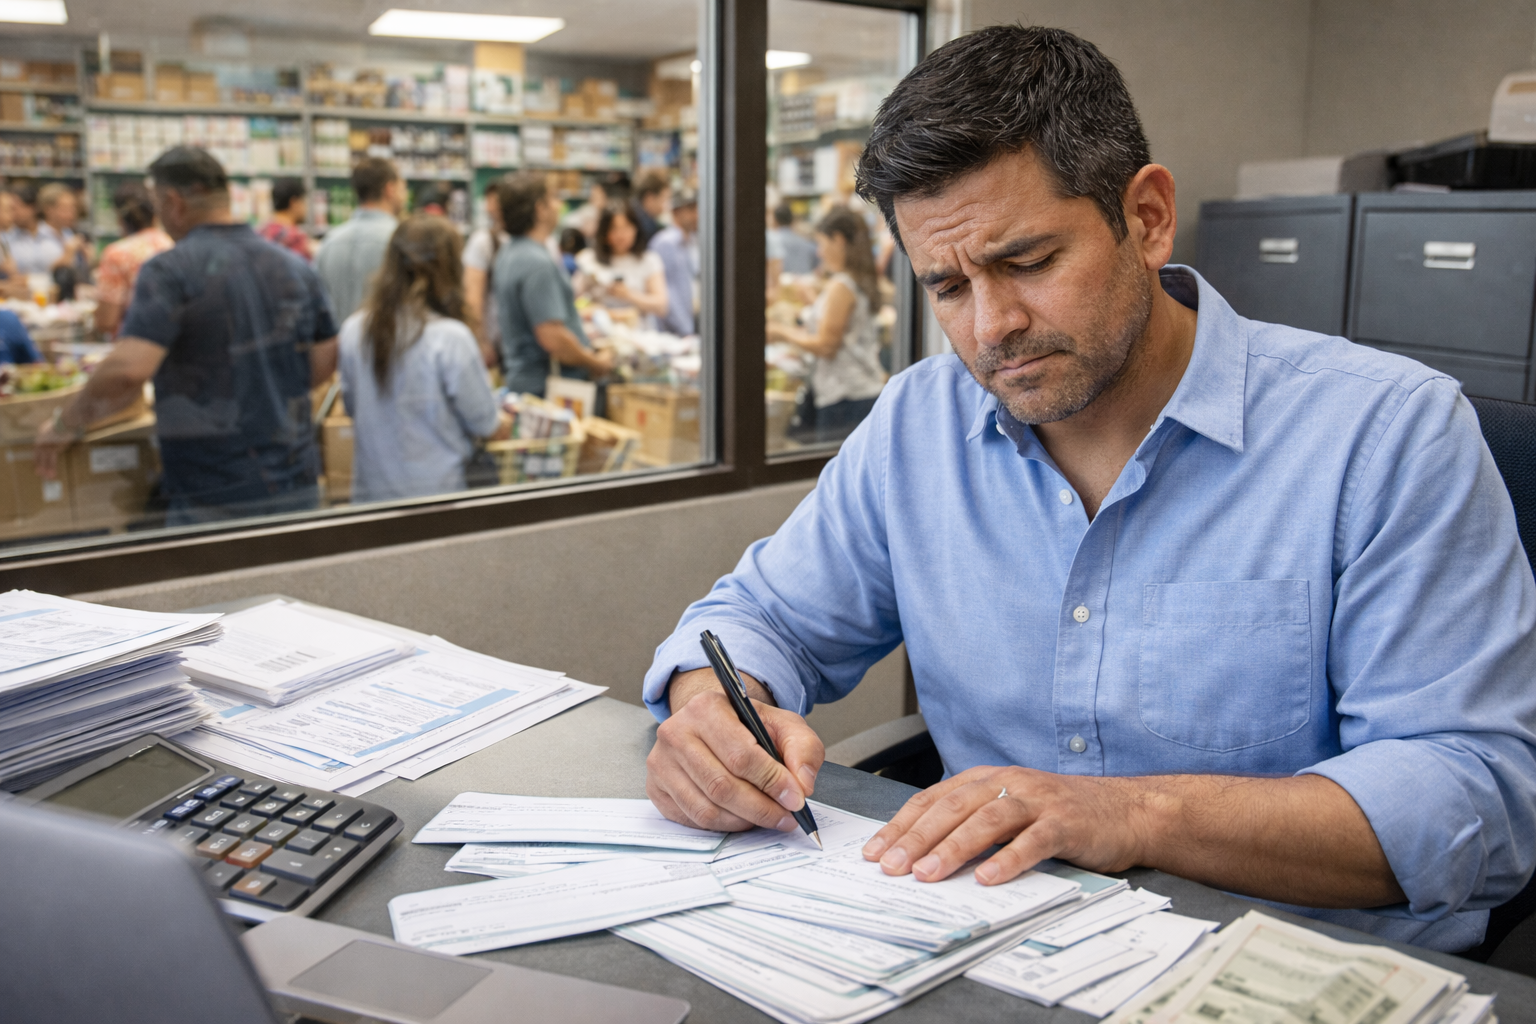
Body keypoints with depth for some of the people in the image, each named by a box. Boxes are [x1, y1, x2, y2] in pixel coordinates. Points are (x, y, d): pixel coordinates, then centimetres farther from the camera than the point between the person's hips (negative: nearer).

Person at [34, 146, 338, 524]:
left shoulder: (170, 270, -11)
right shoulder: (296, 267, 6)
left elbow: (128, 370, -22)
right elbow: (325, 363, 9)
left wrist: (66, 423, -6)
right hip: (298, 488, 5)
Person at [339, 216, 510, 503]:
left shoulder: (353, 330, -2)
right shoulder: (451, 338, -18)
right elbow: (486, 425, -8)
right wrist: (504, 422, 15)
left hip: (370, 490, 5)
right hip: (434, 494, -5)